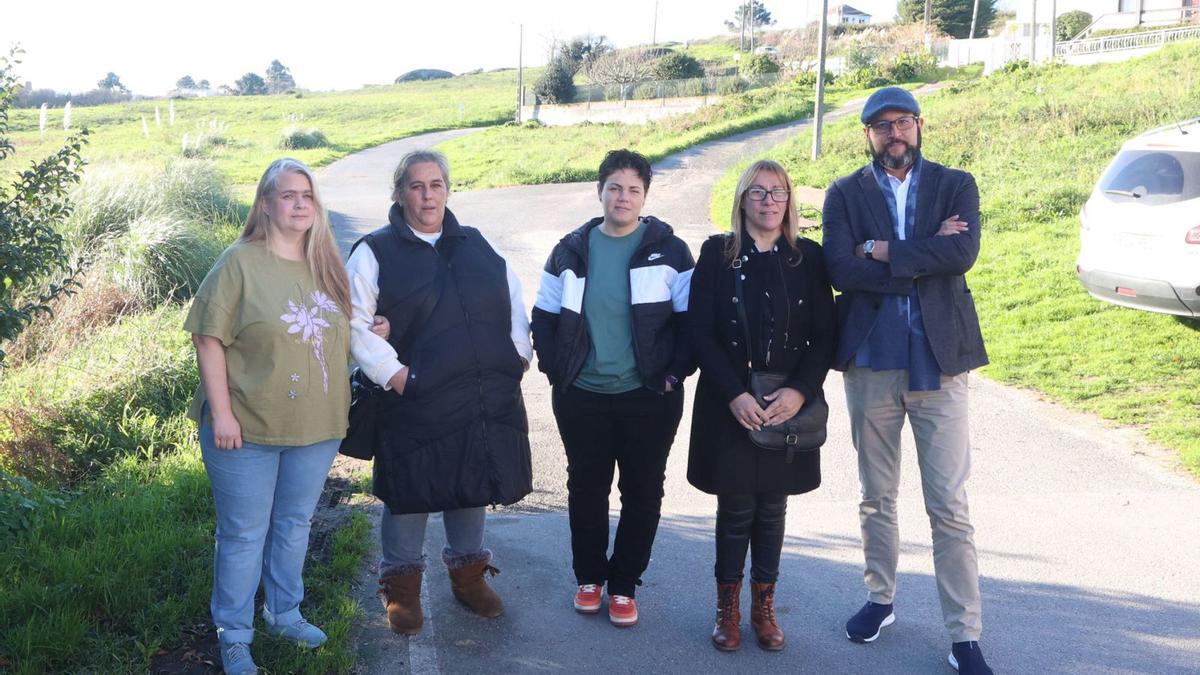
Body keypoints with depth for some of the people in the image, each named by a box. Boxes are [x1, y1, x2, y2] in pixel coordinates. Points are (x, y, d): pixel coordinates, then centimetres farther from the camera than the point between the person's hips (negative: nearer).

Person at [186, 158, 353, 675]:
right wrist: (221, 413, -17)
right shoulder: (240, 263, -10)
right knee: (244, 535, 5)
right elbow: (209, 339, -13)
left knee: (295, 525, 19)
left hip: (316, 428, 5)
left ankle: (285, 614, 37)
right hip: (248, 429, -5)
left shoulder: (327, 266, 7)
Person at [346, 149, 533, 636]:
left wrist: (518, 355, 7)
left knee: (473, 486, 16)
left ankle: (468, 572, 36)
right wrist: (392, 372, -14)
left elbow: (514, 300, 17)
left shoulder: (476, 246, 11)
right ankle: (402, 585, 26)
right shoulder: (376, 252, -2)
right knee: (410, 494, 7)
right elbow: (354, 322, -7)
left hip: (487, 400, 4)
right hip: (416, 404, -4)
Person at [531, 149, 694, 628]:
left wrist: (675, 374, -7)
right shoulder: (571, 251, 5)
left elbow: (690, 320, 0)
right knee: (586, 488, 11)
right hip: (581, 397, 2)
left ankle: (624, 585, 22)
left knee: (642, 491, 6)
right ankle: (589, 576, 30)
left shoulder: (669, 251, -1)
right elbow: (544, 318, 10)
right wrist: (555, 370, 1)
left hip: (649, 399, -1)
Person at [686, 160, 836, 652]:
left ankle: (764, 607, 23)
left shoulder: (808, 257, 4)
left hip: (789, 406, 2)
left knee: (772, 508, 9)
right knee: (736, 508, 5)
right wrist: (735, 395, -15)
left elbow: (824, 335, 1)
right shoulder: (717, 253, -1)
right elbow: (700, 331, -6)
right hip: (729, 407, -1)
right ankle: (728, 607, 20)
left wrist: (800, 391, -13)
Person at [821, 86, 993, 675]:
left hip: (938, 362, -1)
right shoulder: (845, 195, 4)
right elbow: (839, 269, -12)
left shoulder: (955, 185, 4)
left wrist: (885, 251, -14)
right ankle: (880, 599, 33)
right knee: (877, 498, 15)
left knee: (950, 507, 0)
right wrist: (925, 257, -13)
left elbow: (963, 253, -15)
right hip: (870, 363, 2)